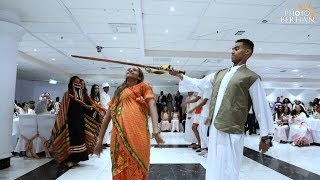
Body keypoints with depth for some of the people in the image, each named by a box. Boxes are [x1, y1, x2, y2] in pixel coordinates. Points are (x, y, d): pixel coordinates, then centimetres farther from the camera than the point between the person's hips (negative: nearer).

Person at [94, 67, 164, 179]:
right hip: (118, 136, 4)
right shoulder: (118, 92, 23)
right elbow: (108, 115, 21)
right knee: (119, 171, 9)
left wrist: (155, 130, -22)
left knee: (136, 169, 2)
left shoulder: (143, 86, 10)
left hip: (137, 134, -4)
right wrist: (100, 140, 16)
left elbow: (152, 105, -7)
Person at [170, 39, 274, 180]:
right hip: (214, 128, 6)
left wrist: (265, 136, -1)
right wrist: (179, 75, 15)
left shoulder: (251, 77, -5)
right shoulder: (220, 74, 13)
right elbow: (198, 84, 21)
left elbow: (262, 108, -4)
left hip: (232, 132, -6)